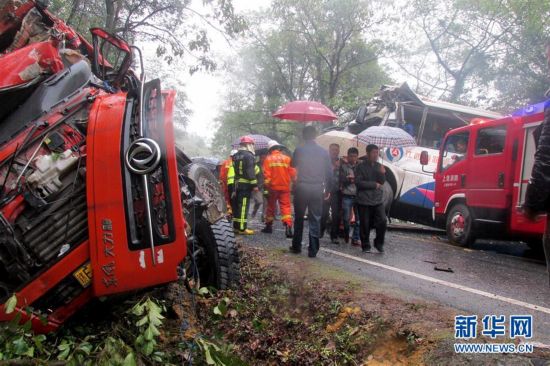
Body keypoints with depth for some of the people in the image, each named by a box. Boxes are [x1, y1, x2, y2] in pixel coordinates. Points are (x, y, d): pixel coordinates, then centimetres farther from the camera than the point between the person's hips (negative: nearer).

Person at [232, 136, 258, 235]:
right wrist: (254, 184, -17)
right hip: (246, 185, -9)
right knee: (244, 206, -8)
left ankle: (236, 226, 19)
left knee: (237, 205, 13)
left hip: (237, 184, 9)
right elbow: (251, 172, -19)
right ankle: (242, 228, -8)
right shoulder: (248, 155, -11)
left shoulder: (236, 156, 17)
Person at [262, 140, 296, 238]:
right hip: (285, 187, 0)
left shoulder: (268, 159, -2)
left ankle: (269, 226, 24)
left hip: (273, 187, 0)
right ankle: (288, 226, -18)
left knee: (271, 206, 15)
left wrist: (267, 186, -1)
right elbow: (293, 173, -1)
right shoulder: (287, 158, 0)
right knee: (286, 207, -1)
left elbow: (266, 174, -7)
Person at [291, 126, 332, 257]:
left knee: (299, 218, 13)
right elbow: (329, 172, 4)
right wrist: (328, 190, 11)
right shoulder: (323, 152, 2)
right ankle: (313, 250, 4)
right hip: (317, 189, 1)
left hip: (301, 187, -1)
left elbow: (293, 166, 5)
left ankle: (296, 246, 20)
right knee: (315, 220, 4)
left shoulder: (299, 150, -2)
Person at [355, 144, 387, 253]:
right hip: (364, 200, -4)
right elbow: (358, 182, -12)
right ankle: (365, 246, 17)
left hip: (378, 200, 4)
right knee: (365, 225, 1)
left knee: (382, 221, -6)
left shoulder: (378, 166, 9)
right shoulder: (361, 166, -6)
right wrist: (374, 185, -7)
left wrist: (382, 173, -12)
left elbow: (382, 182, 9)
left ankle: (379, 243, 12)